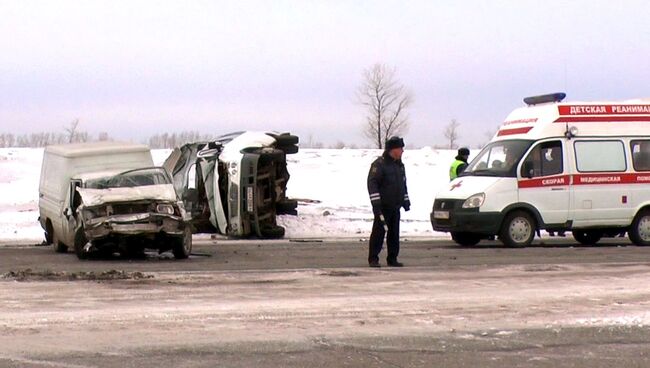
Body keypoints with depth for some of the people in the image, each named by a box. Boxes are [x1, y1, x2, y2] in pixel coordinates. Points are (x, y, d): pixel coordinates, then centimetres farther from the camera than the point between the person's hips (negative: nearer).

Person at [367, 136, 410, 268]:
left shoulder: (400, 165, 16)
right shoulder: (379, 164, -10)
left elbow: (403, 184, 27)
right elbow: (372, 183, -16)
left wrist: (406, 201, 23)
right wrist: (375, 202, -22)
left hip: (395, 206, 8)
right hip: (383, 206, -8)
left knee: (394, 233, 8)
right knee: (378, 232, -7)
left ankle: (392, 259, 13)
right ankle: (373, 259, -3)